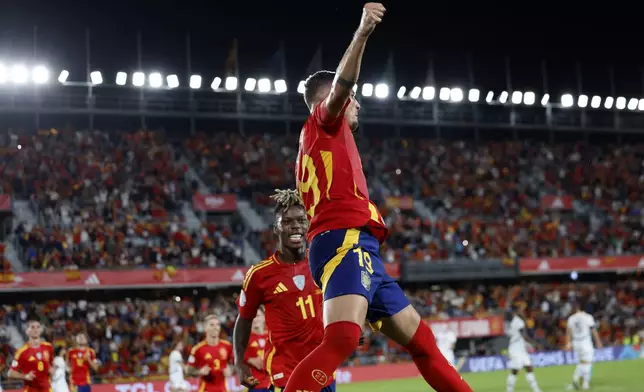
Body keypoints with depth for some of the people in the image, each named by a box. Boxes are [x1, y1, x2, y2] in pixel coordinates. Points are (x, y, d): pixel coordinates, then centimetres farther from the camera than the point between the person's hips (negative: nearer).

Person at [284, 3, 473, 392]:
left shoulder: (318, 143, 30)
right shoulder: (324, 121, 7)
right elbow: (340, 85, -16)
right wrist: (362, 33, -28)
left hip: (358, 249, 10)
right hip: (347, 242, -10)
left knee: (420, 337, 14)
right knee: (343, 337, -30)